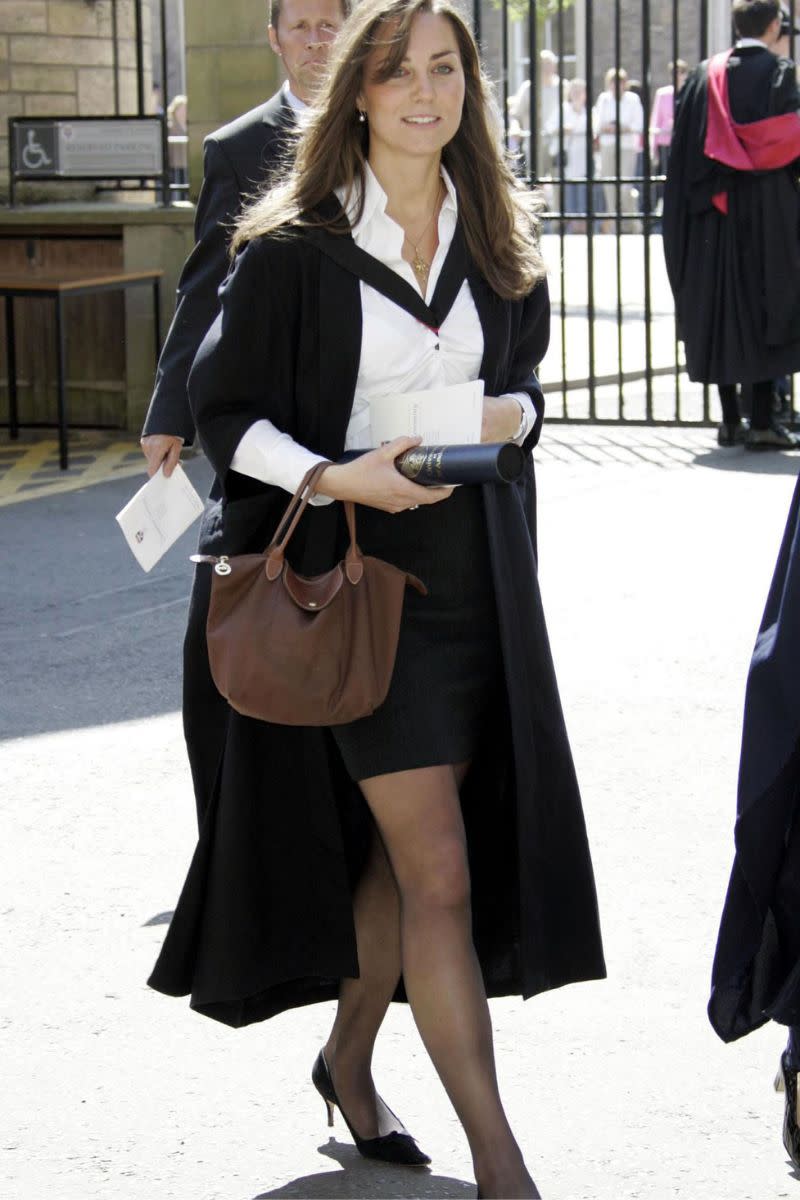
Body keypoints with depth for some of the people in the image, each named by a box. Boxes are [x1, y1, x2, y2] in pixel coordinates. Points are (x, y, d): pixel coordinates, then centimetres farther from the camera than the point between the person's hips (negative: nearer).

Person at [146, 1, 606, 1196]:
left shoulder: (498, 239, 8)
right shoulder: (295, 246, -7)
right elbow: (223, 411, -4)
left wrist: (514, 416, -4)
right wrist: (334, 478, -20)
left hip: (475, 576, 5)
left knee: (399, 849, 14)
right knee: (439, 869, -8)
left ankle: (349, 1060, 37)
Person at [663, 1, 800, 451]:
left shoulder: (706, 75, 6)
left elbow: (687, 148, 7)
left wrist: (704, 194, 14)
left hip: (716, 212, 4)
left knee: (722, 306, 9)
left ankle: (730, 419, 11)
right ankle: (762, 421, -6)